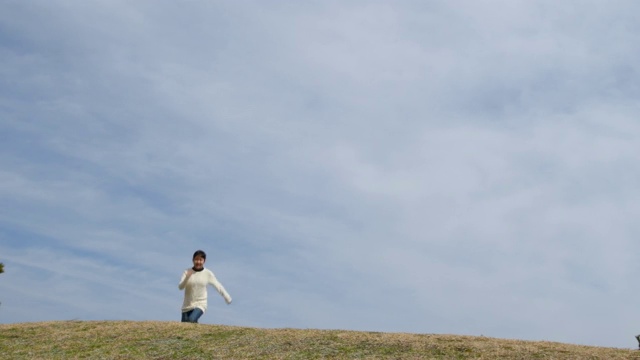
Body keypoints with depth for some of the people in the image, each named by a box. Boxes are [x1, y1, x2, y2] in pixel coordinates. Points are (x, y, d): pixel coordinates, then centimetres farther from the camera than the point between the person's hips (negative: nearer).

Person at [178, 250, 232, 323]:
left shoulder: (208, 273, -3)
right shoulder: (187, 272, -2)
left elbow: (218, 286, 5)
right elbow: (180, 287, -9)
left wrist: (227, 297, 4)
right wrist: (187, 278, -27)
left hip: (200, 304, -2)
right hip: (187, 305, 3)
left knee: (191, 320, -28)